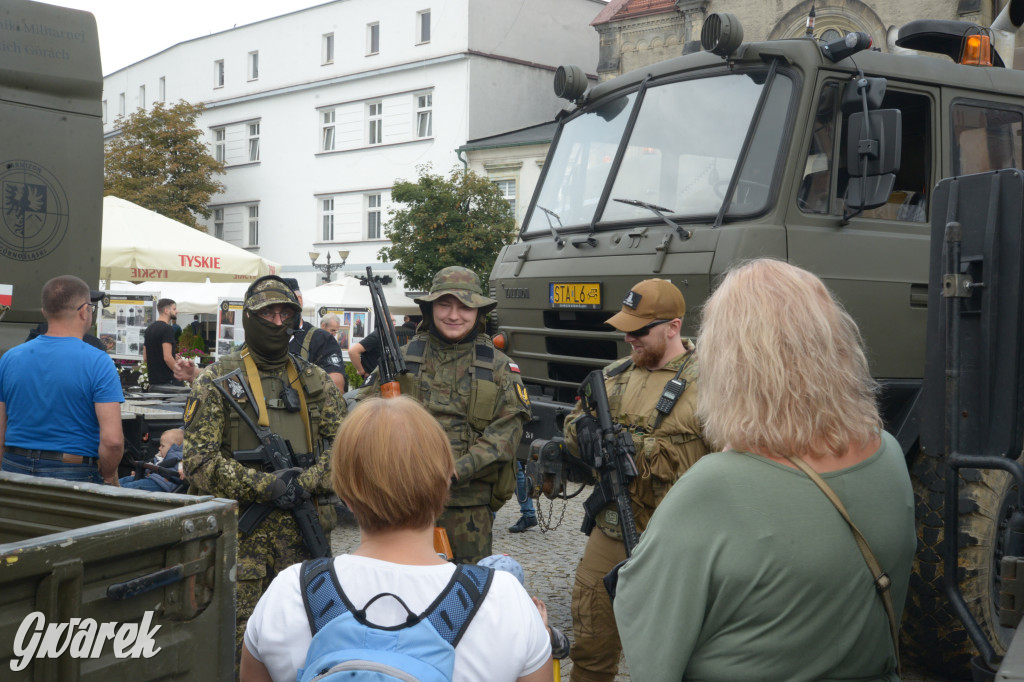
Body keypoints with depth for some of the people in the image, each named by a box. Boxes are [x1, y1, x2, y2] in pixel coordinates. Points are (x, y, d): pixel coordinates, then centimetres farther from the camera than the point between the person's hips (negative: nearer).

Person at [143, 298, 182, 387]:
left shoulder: (148, 329, 15)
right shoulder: (167, 329, -13)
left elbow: (145, 358, 17)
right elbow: (167, 357, -21)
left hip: (153, 380, 9)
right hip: (168, 381, -9)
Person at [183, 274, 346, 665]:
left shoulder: (313, 380, 10)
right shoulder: (216, 382, -1)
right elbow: (200, 461, -8)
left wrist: (305, 483, -13)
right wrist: (265, 485, -18)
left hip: (304, 530, 4)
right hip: (241, 532, -3)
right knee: (239, 638, -3)